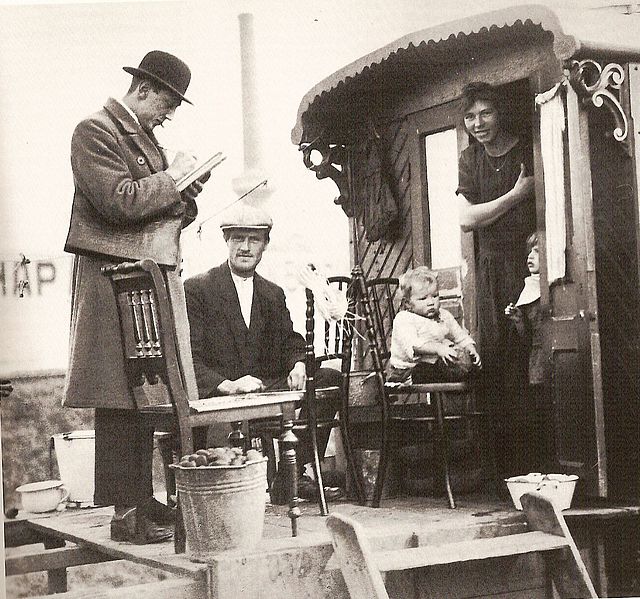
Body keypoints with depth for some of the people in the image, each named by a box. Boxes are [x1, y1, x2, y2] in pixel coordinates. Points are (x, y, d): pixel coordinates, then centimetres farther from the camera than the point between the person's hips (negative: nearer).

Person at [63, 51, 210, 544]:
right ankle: (125, 513, -5)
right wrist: (172, 178, -8)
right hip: (115, 279, -9)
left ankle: (142, 499, 17)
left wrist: (186, 196, 6)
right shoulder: (95, 132, -6)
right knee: (120, 398, -8)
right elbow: (120, 202, -18)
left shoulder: (147, 140, 22)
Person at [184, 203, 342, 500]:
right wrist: (227, 385, -25)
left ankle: (295, 472, -12)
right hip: (215, 396, -6)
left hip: (265, 387, 6)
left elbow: (291, 341, 19)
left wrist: (298, 364, -7)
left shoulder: (273, 294, 20)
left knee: (329, 378, -14)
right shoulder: (196, 289, 0)